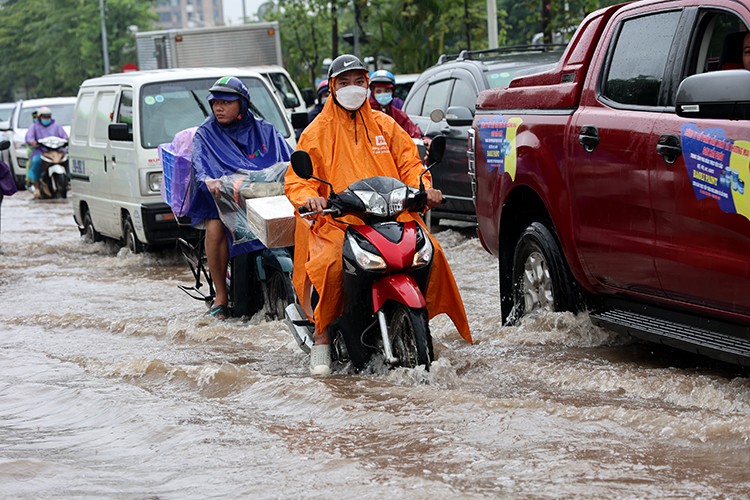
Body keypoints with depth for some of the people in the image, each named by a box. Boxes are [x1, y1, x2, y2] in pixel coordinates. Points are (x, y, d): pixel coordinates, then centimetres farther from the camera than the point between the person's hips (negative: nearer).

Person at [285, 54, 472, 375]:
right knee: (331, 264, -33)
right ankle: (322, 336, -17)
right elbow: (296, 180, 3)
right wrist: (309, 198, -20)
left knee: (430, 251, -22)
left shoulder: (385, 125, 19)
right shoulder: (317, 132, 10)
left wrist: (424, 187, -6)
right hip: (338, 220, -3)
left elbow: (409, 162, 15)